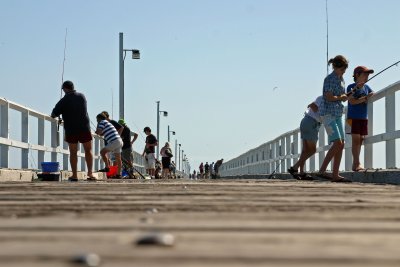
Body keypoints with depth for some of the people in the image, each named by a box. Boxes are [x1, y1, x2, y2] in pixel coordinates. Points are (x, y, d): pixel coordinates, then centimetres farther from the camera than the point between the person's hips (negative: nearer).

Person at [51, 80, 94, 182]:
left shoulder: (64, 101, -8)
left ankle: (74, 175, 5)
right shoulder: (82, 96, 3)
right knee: (88, 151, 12)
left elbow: (53, 115, -3)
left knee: (73, 153, 6)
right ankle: (90, 173, 5)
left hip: (71, 130, -2)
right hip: (84, 128, 2)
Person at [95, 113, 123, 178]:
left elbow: (99, 132, -10)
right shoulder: (108, 123, 27)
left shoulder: (102, 122, 0)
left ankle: (107, 167, -8)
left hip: (114, 141, -10)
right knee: (118, 159, 12)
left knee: (102, 152, -5)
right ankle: (118, 174, 16)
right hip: (119, 141, 10)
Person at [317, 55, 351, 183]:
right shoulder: (329, 79, -12)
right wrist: (341, 97, -3)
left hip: (337, 114, 9)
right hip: (328, 113, -9)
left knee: (341, 144, 3)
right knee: (337, 143, -18)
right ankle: (322, 171, -14)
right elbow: (328, 97, -20)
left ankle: (335, 175, 5)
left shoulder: (341, 79, 15)